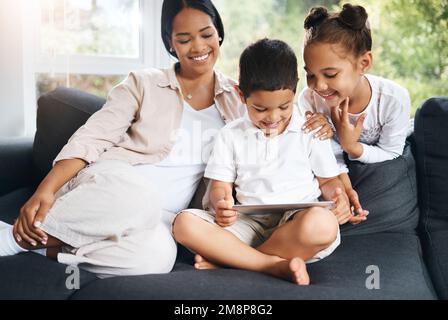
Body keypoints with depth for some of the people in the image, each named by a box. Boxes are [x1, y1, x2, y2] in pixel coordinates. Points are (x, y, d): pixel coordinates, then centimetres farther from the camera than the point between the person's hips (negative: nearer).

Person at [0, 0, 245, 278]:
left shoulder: (238, 98, 14)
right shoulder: (143, 84, 7)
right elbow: (92, 139, -1)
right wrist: (46, 190, -17)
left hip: (160, 218, 2)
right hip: (110, 182, -1)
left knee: (157, 256, -37)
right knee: (138, 198, -41)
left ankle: (42, 246, -19)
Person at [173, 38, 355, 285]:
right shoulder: (230, 136, 12)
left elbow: (327, 180, 14)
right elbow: (220, 186, 11)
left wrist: (336, 195, -10)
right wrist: (220, 205, -13)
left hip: (296, 221, -1)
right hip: (248, 222, 1)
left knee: (323, 224, -38)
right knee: (185, 223, -24)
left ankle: (230, 257, -21)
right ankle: (275, 264, -28)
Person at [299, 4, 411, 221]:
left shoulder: (395, 99, -31)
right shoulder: (309, 99, -30)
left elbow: (391, 153, -17)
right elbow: (331, 155, -18)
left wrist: (352, 147, -35)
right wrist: (346, 188, -35)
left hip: (382, 168, -1)